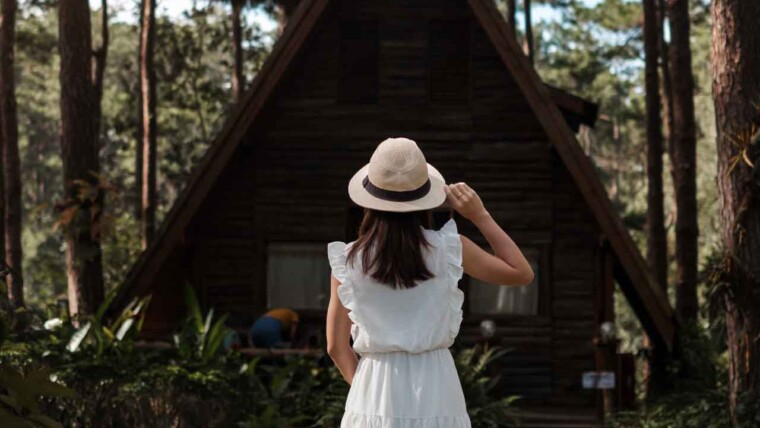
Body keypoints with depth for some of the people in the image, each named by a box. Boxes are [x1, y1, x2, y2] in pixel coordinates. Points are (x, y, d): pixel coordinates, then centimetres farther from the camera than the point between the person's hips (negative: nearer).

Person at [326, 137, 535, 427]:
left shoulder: (348, 260, -1)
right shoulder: (448, 249, -4)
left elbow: (336, 346, 2)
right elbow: (522, 273, 8)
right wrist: (479, 216, 8)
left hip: (375, 395, 1)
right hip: (434, 390, 0)